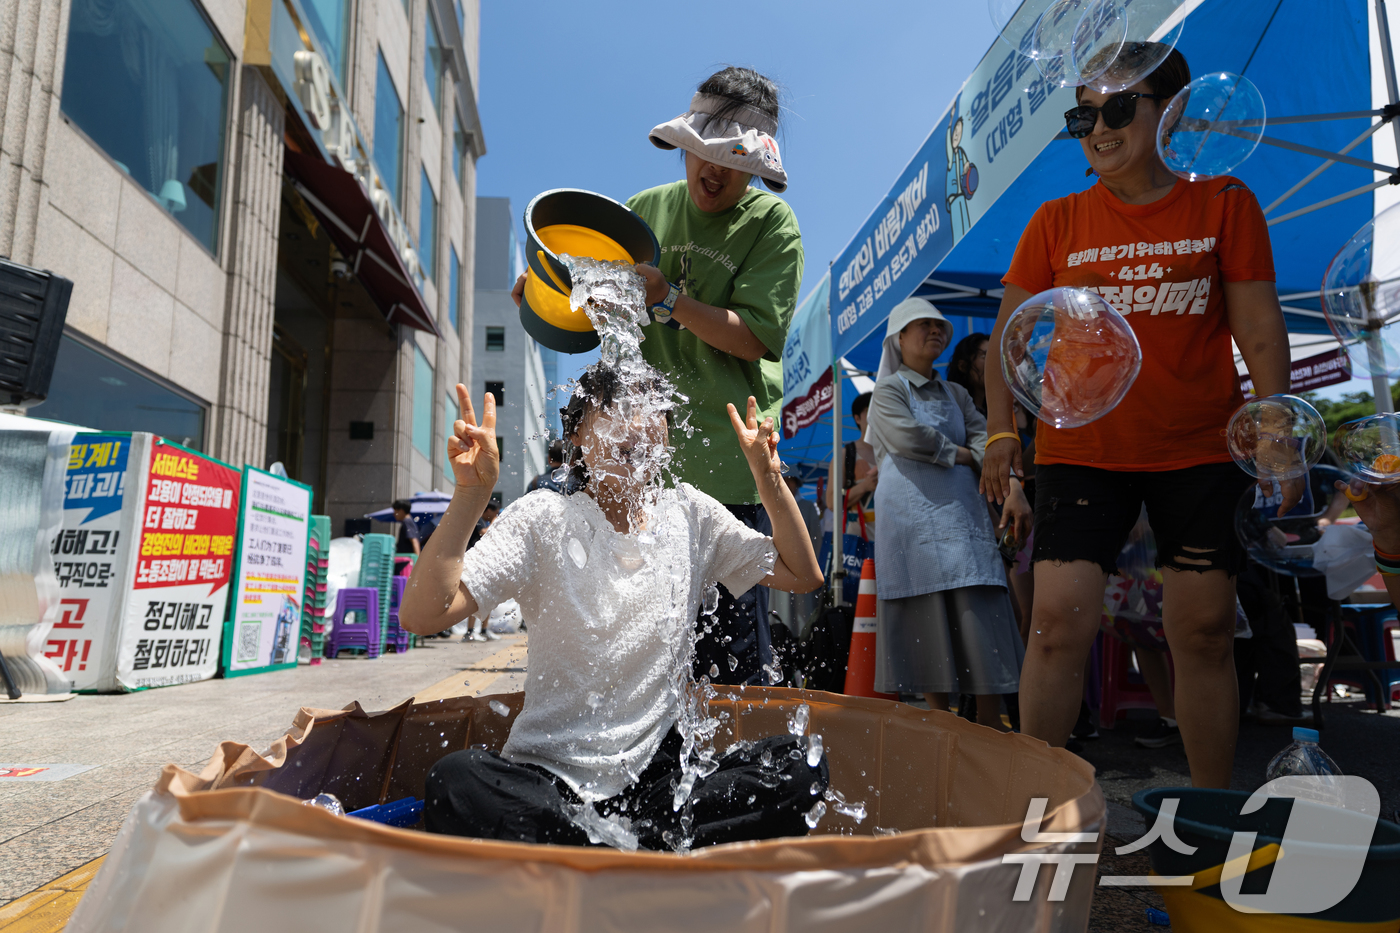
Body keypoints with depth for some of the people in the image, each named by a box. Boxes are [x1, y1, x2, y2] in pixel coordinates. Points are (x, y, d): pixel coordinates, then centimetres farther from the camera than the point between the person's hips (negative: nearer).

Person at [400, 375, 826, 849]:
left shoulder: (691, 514, 6)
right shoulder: (541, 520, -6)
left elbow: (802, 574, 11)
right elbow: (421, 615, -15)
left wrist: (768, 474, 0)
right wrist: (470, 494, -26)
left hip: (659, 773, 3)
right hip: (547, 778, -2)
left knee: (800, 768, -19)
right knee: (454, 782, -33)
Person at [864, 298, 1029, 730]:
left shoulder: (956, 394, 22)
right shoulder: (889, 390, 6)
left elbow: (984, 439, 9)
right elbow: (906, 436, -12)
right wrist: (959, 454, 1)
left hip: (963, 512, 5)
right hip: (912, 515, -4)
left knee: (981, 615, -4)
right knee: (929, 618, -3)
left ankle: (990, 722, 1)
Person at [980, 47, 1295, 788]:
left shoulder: (1223, 203, 6)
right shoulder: (1057, 221, 6)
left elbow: (1260, 329, 4)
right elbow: (1011, 332, 6)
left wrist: (1278, 433, -3)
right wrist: (1001, 430, -3)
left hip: (1201, 451, 1)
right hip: (1079, 448, 0)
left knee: (1205, 631, 5)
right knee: (1057, 623, -9)